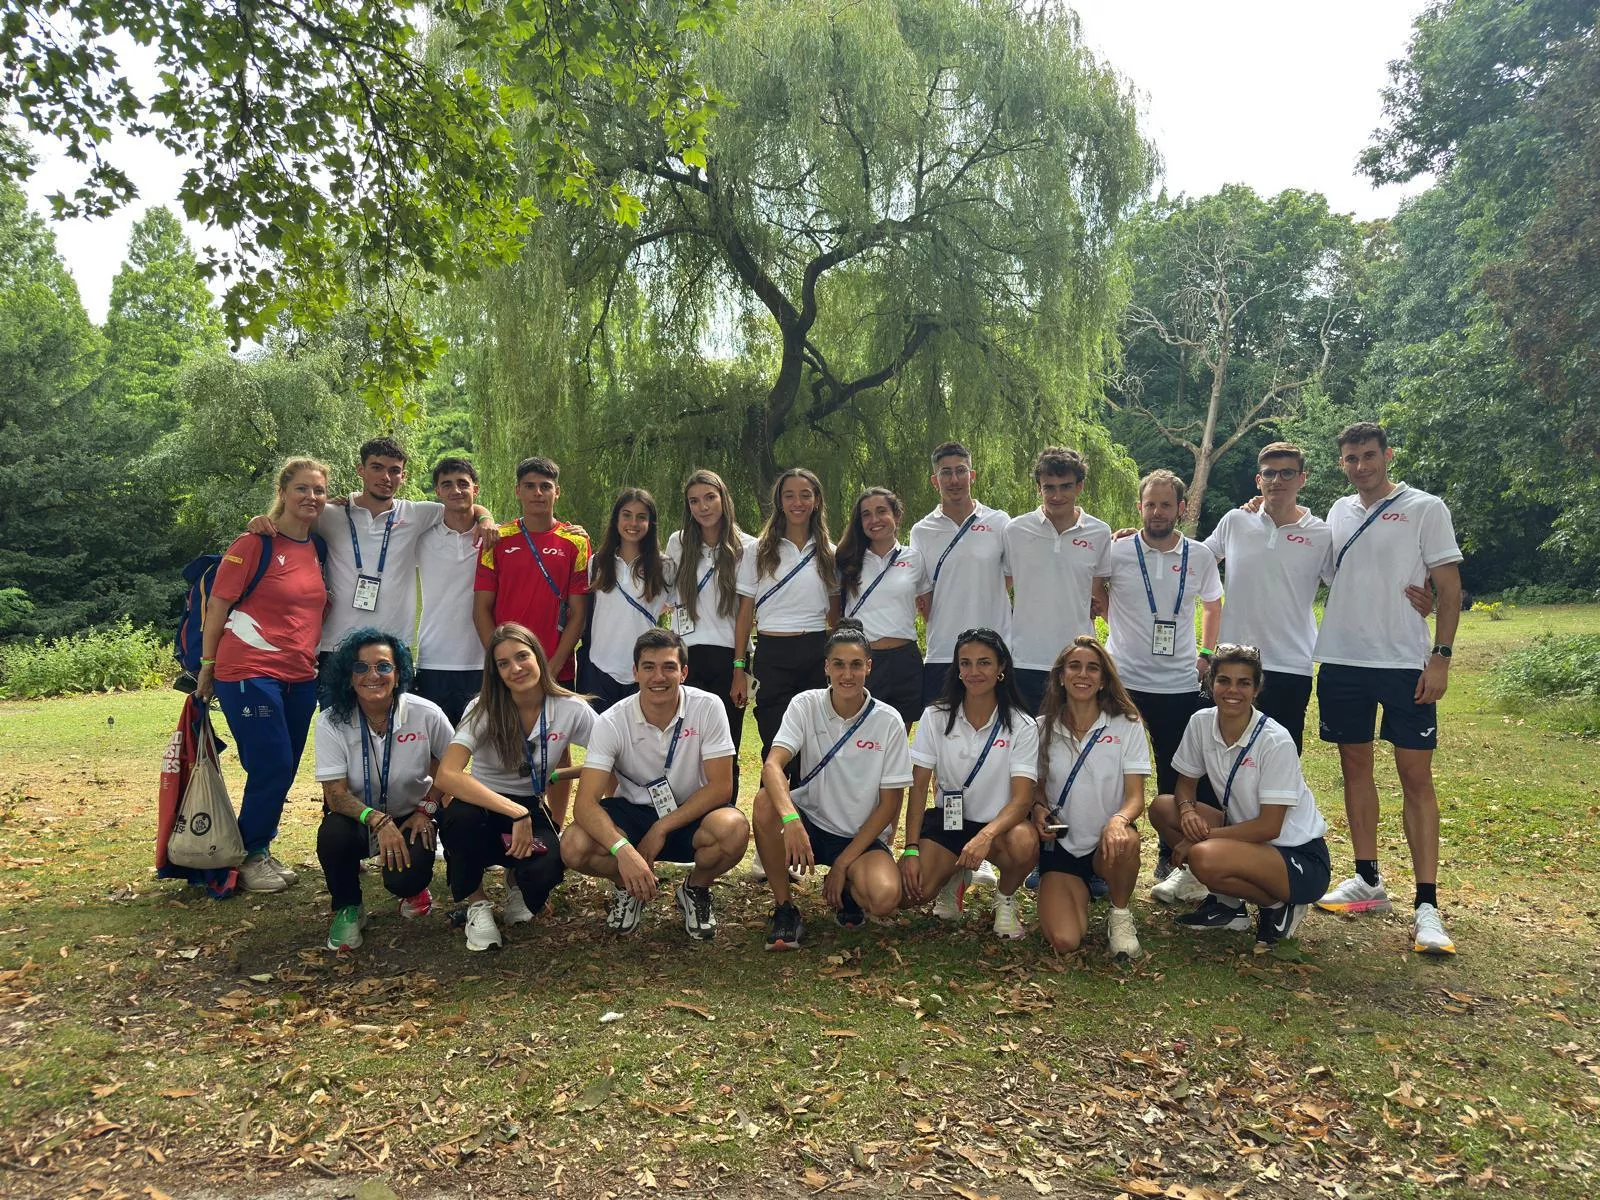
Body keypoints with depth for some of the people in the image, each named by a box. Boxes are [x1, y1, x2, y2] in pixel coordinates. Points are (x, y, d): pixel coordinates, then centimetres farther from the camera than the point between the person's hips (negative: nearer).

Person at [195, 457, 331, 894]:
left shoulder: (319, 549, 9)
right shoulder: (255, 543, -9)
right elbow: (217, 606, -7)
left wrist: (316, 655, 15)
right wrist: (207, 666, -5)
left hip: (301, 677, 6)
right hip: (250, 672, -6)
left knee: (285, 770, 10)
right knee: (272, 767, -6)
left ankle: (261, 851, 26)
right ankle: (250, 857, 12)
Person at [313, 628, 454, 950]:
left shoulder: (426, 715, -17)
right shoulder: (332, 722, -17)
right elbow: (335, 793, -20)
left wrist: (427, 808, -10)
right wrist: (378, 821, -35)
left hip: (410, 817, 0)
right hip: (357, 815, 1)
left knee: (404, 880, -27)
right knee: (332, 835, -33)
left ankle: (411, 890, 16)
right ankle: (347, 909, -2)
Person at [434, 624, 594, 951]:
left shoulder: (571, 709, -11)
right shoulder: (484, 710, -16)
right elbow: (447, 776, -30)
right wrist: (515, 812, -39)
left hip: (533, 811, 1)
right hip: (483, 807, -1)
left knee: (543, 872, -32)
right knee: (460, 816, -37)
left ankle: (517, 880, 10)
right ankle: (476, 902, -6)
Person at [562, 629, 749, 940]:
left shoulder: (708, 708, -17)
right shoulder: (611, 723, -16)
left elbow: (721, 786, -15)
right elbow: (586, 803, -23)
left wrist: (661, 829, -21)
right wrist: (623, 850, -41)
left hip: (690, 814, 0)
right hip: (631, 812, 1)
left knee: (734, 829, -34)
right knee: (574, 848, -29)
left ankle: (695, 890, 2)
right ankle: (628, 887, 8)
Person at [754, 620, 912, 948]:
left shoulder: (888, 721, -9)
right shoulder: (805, 706, -8)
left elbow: (890, 803, -6)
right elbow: (772, 765, -23)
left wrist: (843, 863, -11)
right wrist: (790, 818, -43)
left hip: (862, 837, 0)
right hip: (810, 824, 1)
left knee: (885, 898, -31)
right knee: (765, 802, -32)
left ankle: (849, 888, 9)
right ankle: (784, 907, -11)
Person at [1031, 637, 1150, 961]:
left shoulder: (1126, 725, -4)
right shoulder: (1044, 727, 2)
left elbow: (1135, 796, -10)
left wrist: (1119, 820, -33)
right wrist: (1038, 807, -10)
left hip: (1107, 842, -1)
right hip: (1060, 845, 1)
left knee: (1126, 841, -39)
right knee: (1064, 941, -19)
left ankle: (1119, 915, -6)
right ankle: (1081, 892, 18)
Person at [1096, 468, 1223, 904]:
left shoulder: (1200, 556, 2)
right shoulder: (1116, 552, -5)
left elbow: (1213, 604, 19)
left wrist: (1206, 652, 11)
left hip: (1181, 684, 2)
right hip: (1123, 681, -2)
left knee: (1178, 778, 8)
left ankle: (1172, 862, 21)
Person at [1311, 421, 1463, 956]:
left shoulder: (1425, 508, -2)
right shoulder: (1338, 511, 12)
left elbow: (1449, 586, -4)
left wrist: (1441, 656, -11)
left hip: (1405, 663, -5)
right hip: (1342, 661, 5)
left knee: (1416, 776, -3)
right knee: (1355, 766, 10)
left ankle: (1426, 905, 0)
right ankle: (1368, 881, 22)